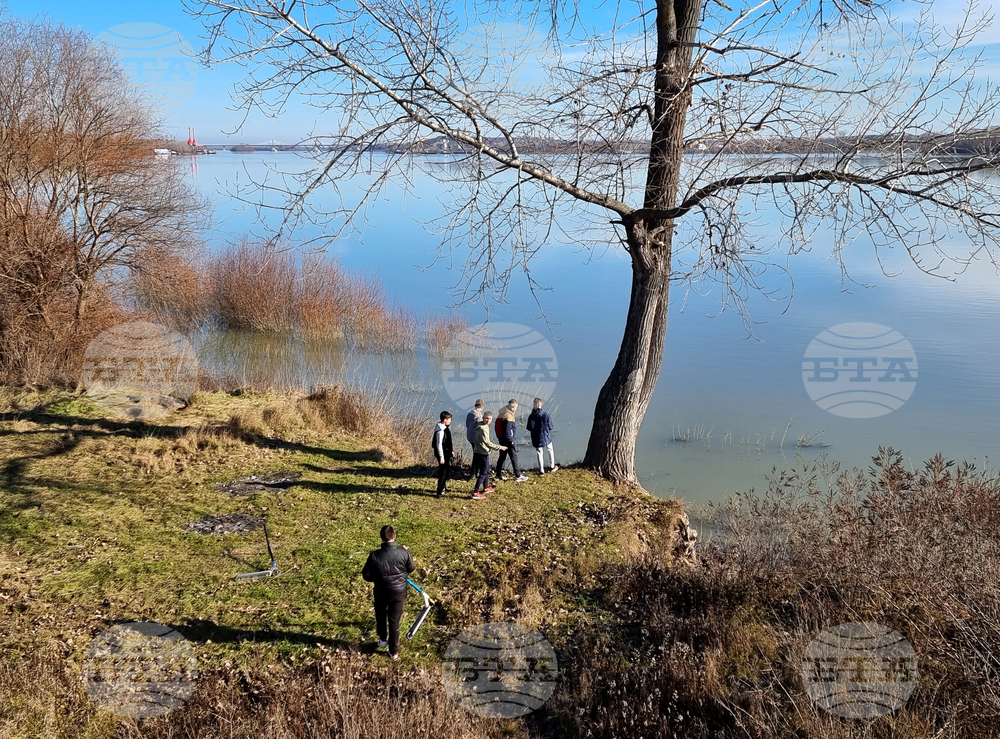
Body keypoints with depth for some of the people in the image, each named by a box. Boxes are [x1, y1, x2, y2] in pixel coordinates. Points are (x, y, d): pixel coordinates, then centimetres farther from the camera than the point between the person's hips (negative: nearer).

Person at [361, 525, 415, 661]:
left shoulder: (375, 555, -22)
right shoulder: (403, 553, -19)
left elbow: (366, 575, -12)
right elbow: (411, 568, -2)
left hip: (381, 592, 0)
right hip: (399, 592, 1)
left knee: (380, 615, 28)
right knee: (394, 621, 13)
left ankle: (383, 640, 45)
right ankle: (394, 652, 22)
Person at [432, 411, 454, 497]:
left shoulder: (445, 428, 9)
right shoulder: (440, 431, -22)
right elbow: (439, 445, -23)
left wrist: (450, 451, 23)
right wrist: (441, 457, -22)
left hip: (447, 453, 10)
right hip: (443, 454, -10)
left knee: (447, 470, 21)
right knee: (443, 472, -4)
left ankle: (443, 487, 36)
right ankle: (440, 492, 2)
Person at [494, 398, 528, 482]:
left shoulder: (502, 414, 6)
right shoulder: (509, 417, -23)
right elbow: (507, 431, -26)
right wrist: (511, 441, -16)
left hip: (502, 439, 9)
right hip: (509, 440, -9)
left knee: (502, 457, 17)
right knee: (514, 458, 0)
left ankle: (499, 474, 24)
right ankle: (518, 476, 7)